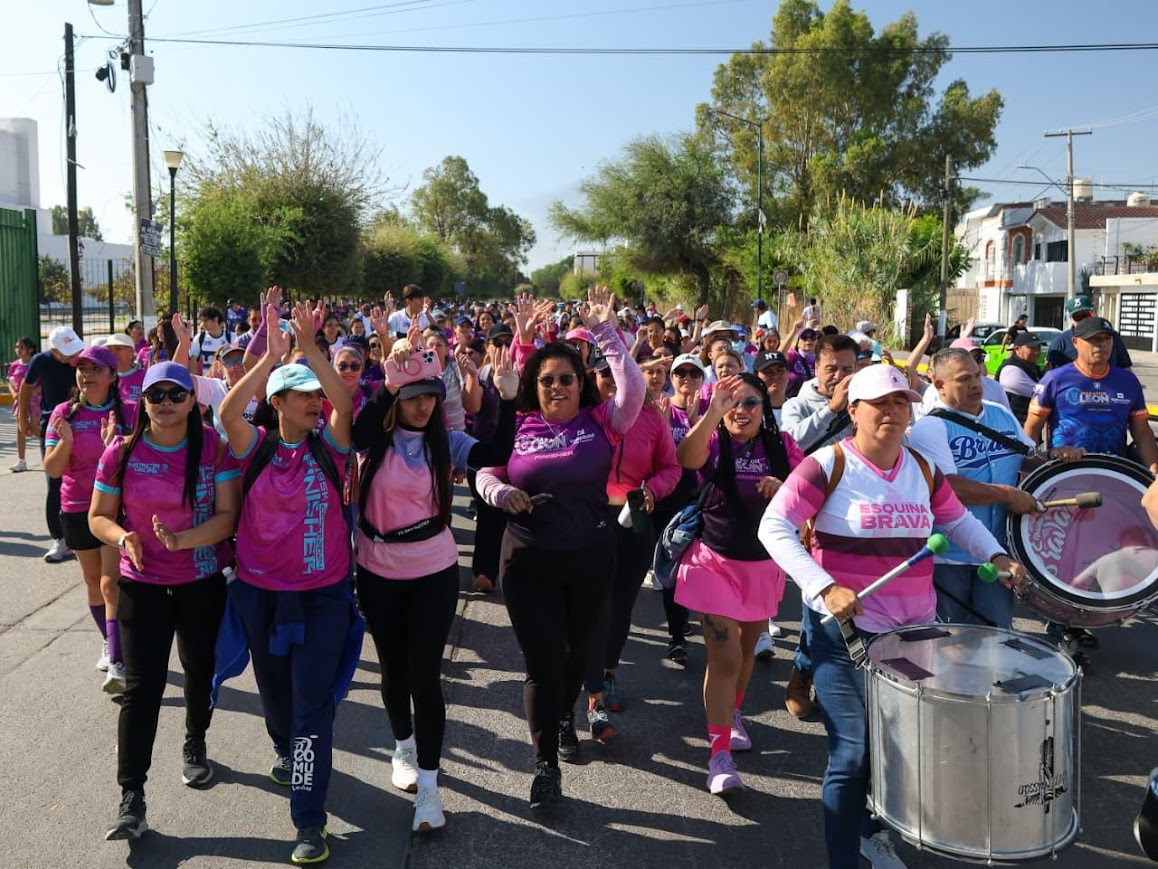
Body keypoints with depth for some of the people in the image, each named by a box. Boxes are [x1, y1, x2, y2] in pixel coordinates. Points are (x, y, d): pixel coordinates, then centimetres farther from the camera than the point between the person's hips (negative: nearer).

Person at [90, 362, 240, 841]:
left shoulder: (215, 448, -9)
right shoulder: (122, 452, -5)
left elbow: (228, 515, -13)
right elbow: (99, 516, 2)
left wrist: (181, 540, -29)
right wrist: (123, 536, -19)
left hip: (203, 582, 1)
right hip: (142, 584, 0)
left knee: (199, 671, 19)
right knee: (141, 685, -4)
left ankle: (194, 745, 45)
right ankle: (131, 796, 3)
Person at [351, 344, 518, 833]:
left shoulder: (445, 441, -4)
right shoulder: (377, 439, -6)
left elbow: (495, 455, -19)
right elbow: (358, 432, -29)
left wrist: (507, 399, -29)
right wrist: (388, 386, -39)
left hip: (434, 572, -1)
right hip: (378, 573, 1)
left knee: (424, 674, -2)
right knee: (394, 668, 16)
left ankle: (427, 784, 6)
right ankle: (404, 746, 41)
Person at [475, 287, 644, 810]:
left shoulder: (601, 423, -4)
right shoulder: (518, 428, -2)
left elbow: (634, 389, -19)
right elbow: (485, 474, 7)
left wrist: (606, 334, -22)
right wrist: (498, 491, -15)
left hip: (590, 557, 1)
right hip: (528, 561, -1)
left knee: (579, 651, 19)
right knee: (541, 660, 1)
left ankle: (557, 718, 48)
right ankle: (546, 764, 13)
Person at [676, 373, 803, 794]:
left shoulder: (782, 445, -2)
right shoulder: (713, 441, -11)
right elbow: (686, 459, -35)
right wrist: (714, 412, -48)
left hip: (765, 563, 4)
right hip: (717, 562, -4)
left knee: (747, 649, 20)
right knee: (723, 657, -9)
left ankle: (732, 714, 45)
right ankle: (719, 754, -4)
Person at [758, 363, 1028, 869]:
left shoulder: (922, 469, 6)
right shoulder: (828, 465, -12)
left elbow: (958, 520, 21)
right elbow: (774, 528, -18)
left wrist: (996, 556, 4)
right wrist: (824, 588, -27)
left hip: (914, 628, 6)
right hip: (844, 628, -6)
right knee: (853, 754, -5)